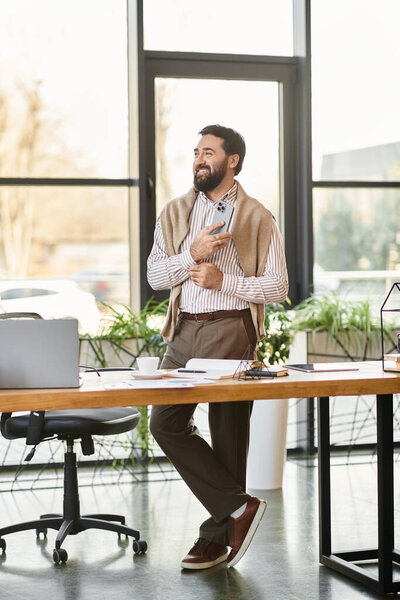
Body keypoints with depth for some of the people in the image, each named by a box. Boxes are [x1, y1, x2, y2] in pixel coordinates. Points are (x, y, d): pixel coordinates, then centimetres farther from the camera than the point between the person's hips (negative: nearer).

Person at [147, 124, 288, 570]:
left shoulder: (257, 218, 4)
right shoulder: (175, 213, 14)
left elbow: (277, 287, -1)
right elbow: (154, 275, 6)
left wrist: (223, 280, -12)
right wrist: (193, 253, -10)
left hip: (231, 330, -4)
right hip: (184, 331, 4)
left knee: (228, 432, -3)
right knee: (166, 423, -6)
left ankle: (217, 537, 9)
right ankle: (238, 507, 2)